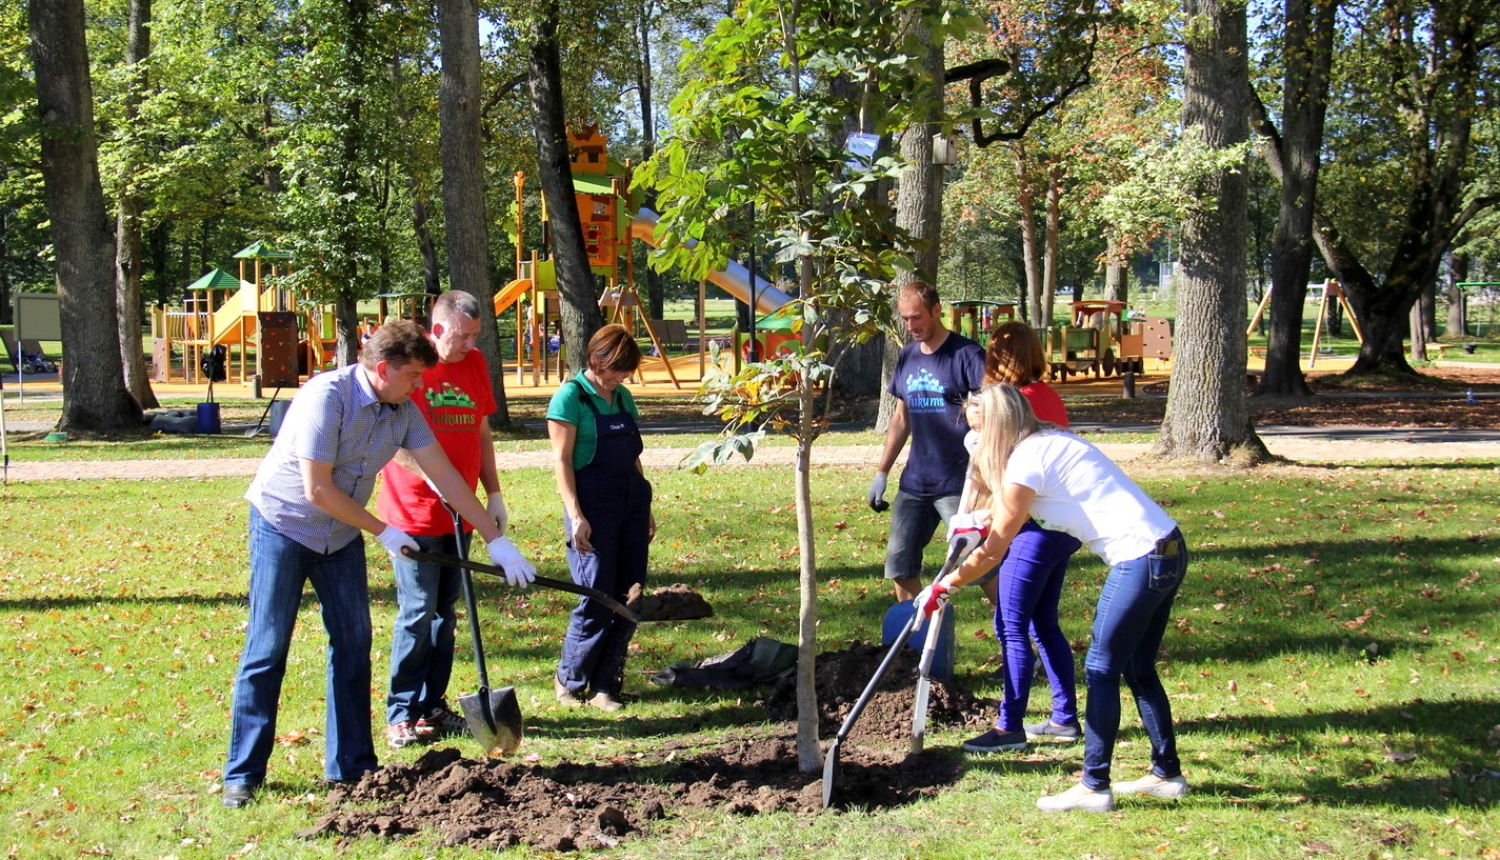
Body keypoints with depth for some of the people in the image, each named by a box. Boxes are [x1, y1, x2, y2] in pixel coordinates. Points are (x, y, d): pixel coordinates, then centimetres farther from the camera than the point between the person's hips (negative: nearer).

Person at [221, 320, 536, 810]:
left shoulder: (403, 411, -4)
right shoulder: (326, 396, -25)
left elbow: (445, 476, -1)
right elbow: (318, 490, -25)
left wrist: (496, 540, -2)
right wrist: (383, 533, -15)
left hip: (342, 534, 7)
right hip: (283, 525, -7)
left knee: (353, 643, 5)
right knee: (266, 650, -4)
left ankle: (351, 764, 14)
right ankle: (243, 773, 4)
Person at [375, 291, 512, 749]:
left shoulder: (475, 363, 11)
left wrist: (494, 494, 16)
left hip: (458, 514, 7)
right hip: (413, 514, -7)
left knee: (445, 612, 11)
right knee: (417, 613, -6)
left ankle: (432, 707, 19)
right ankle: (401, 716, 2)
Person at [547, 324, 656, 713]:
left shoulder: (623, 398, 14)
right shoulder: (571, 396, -6)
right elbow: (561, 460, -10)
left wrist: (646, 509, 18)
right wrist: (576, 516, -15)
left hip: (631, 504, 7)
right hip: (593, 507, -7)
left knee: (629, 598, 4)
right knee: (597, 599, -5)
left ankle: (605, 685, 13)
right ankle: (569, 681, 13)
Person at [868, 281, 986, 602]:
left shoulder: (966, 354, -9)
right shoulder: (907, 357, 11)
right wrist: (881, 472, 17)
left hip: (958, 482, -7)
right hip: (914, 481, 7)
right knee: (900, 563, 8)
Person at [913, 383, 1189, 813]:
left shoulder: (1026, 462, -11)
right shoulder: (1051, 441, 15)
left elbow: (993, 552, -5)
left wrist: (942, 589, 4)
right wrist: (980, 519, 43)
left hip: (1141, 559, -9)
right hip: (1169, 549, 9)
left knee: (1101, 671, 0)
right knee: (1139, 669, 18)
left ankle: (1094, 787, 6)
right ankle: (1167, 774, 26)